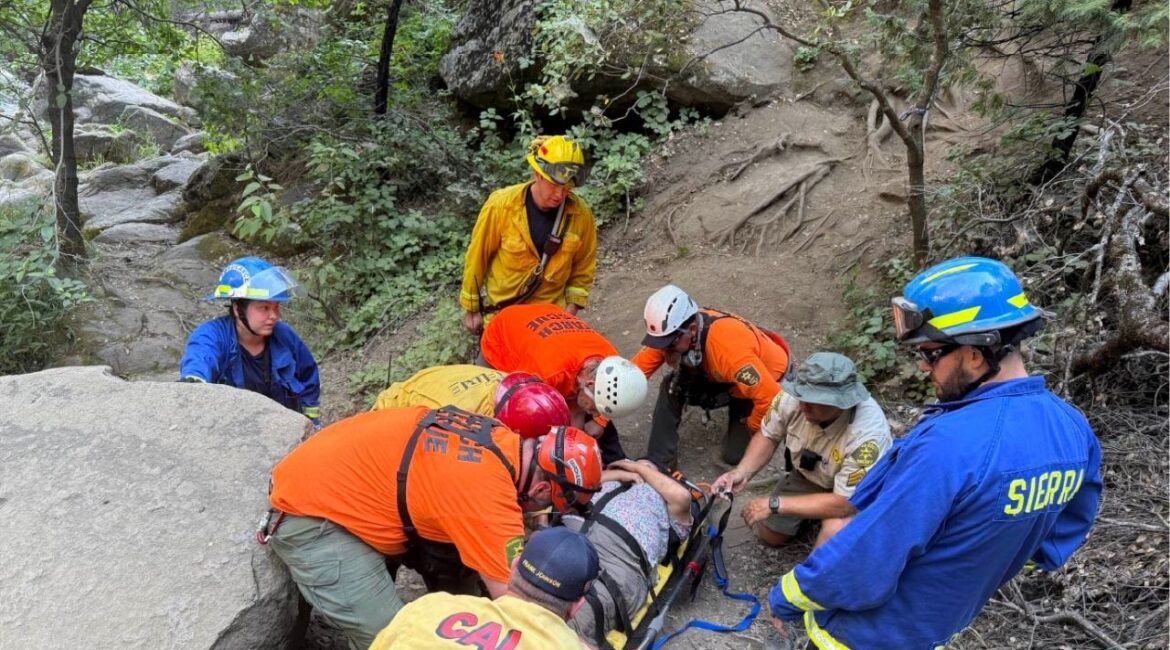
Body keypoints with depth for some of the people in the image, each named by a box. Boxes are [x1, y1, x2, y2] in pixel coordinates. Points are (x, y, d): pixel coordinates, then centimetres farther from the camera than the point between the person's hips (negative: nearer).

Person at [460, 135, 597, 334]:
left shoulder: (581, 214, -15)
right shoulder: (501, 205, -20)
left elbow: (583, 267, 0)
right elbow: (477, 257, -9)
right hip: (500, 312, -1)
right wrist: (472, 308, -3)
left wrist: (571, 310, -5)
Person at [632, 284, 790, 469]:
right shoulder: (668, 331, -24)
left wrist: (750, 429, -20)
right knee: (671, 388, -19)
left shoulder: (728, 347, -43)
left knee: (733, 455, -10)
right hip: (722, 379, 5)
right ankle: (659, 461, -6)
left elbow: (770, 396, -41)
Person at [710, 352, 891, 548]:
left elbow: (842, 503, -35)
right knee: (769, 536, 8)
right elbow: (768, 436, -8)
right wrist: (742, 472, -24)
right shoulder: (792, 397, -30)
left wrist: (774, 504, -33)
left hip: (854, 491, -4)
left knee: (834, 531, -33)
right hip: (806, 474, 5)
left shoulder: (867, 434, -42)